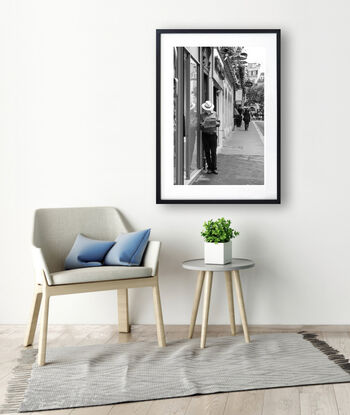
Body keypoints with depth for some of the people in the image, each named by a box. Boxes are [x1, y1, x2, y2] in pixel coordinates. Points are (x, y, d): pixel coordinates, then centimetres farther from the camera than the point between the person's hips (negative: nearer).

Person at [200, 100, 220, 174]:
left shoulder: (214, 114, 8)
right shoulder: (202, 115, 3)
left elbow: (218, 123, 9)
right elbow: (201, 126, -2)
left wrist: (215, 123, -13)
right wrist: (204, 125, -23)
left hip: (213, 134, 0)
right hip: (205, 134, 0)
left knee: (213, 152, -2)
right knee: (207, 152, 3)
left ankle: (214, 168, 2)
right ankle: (209, 168, 10)